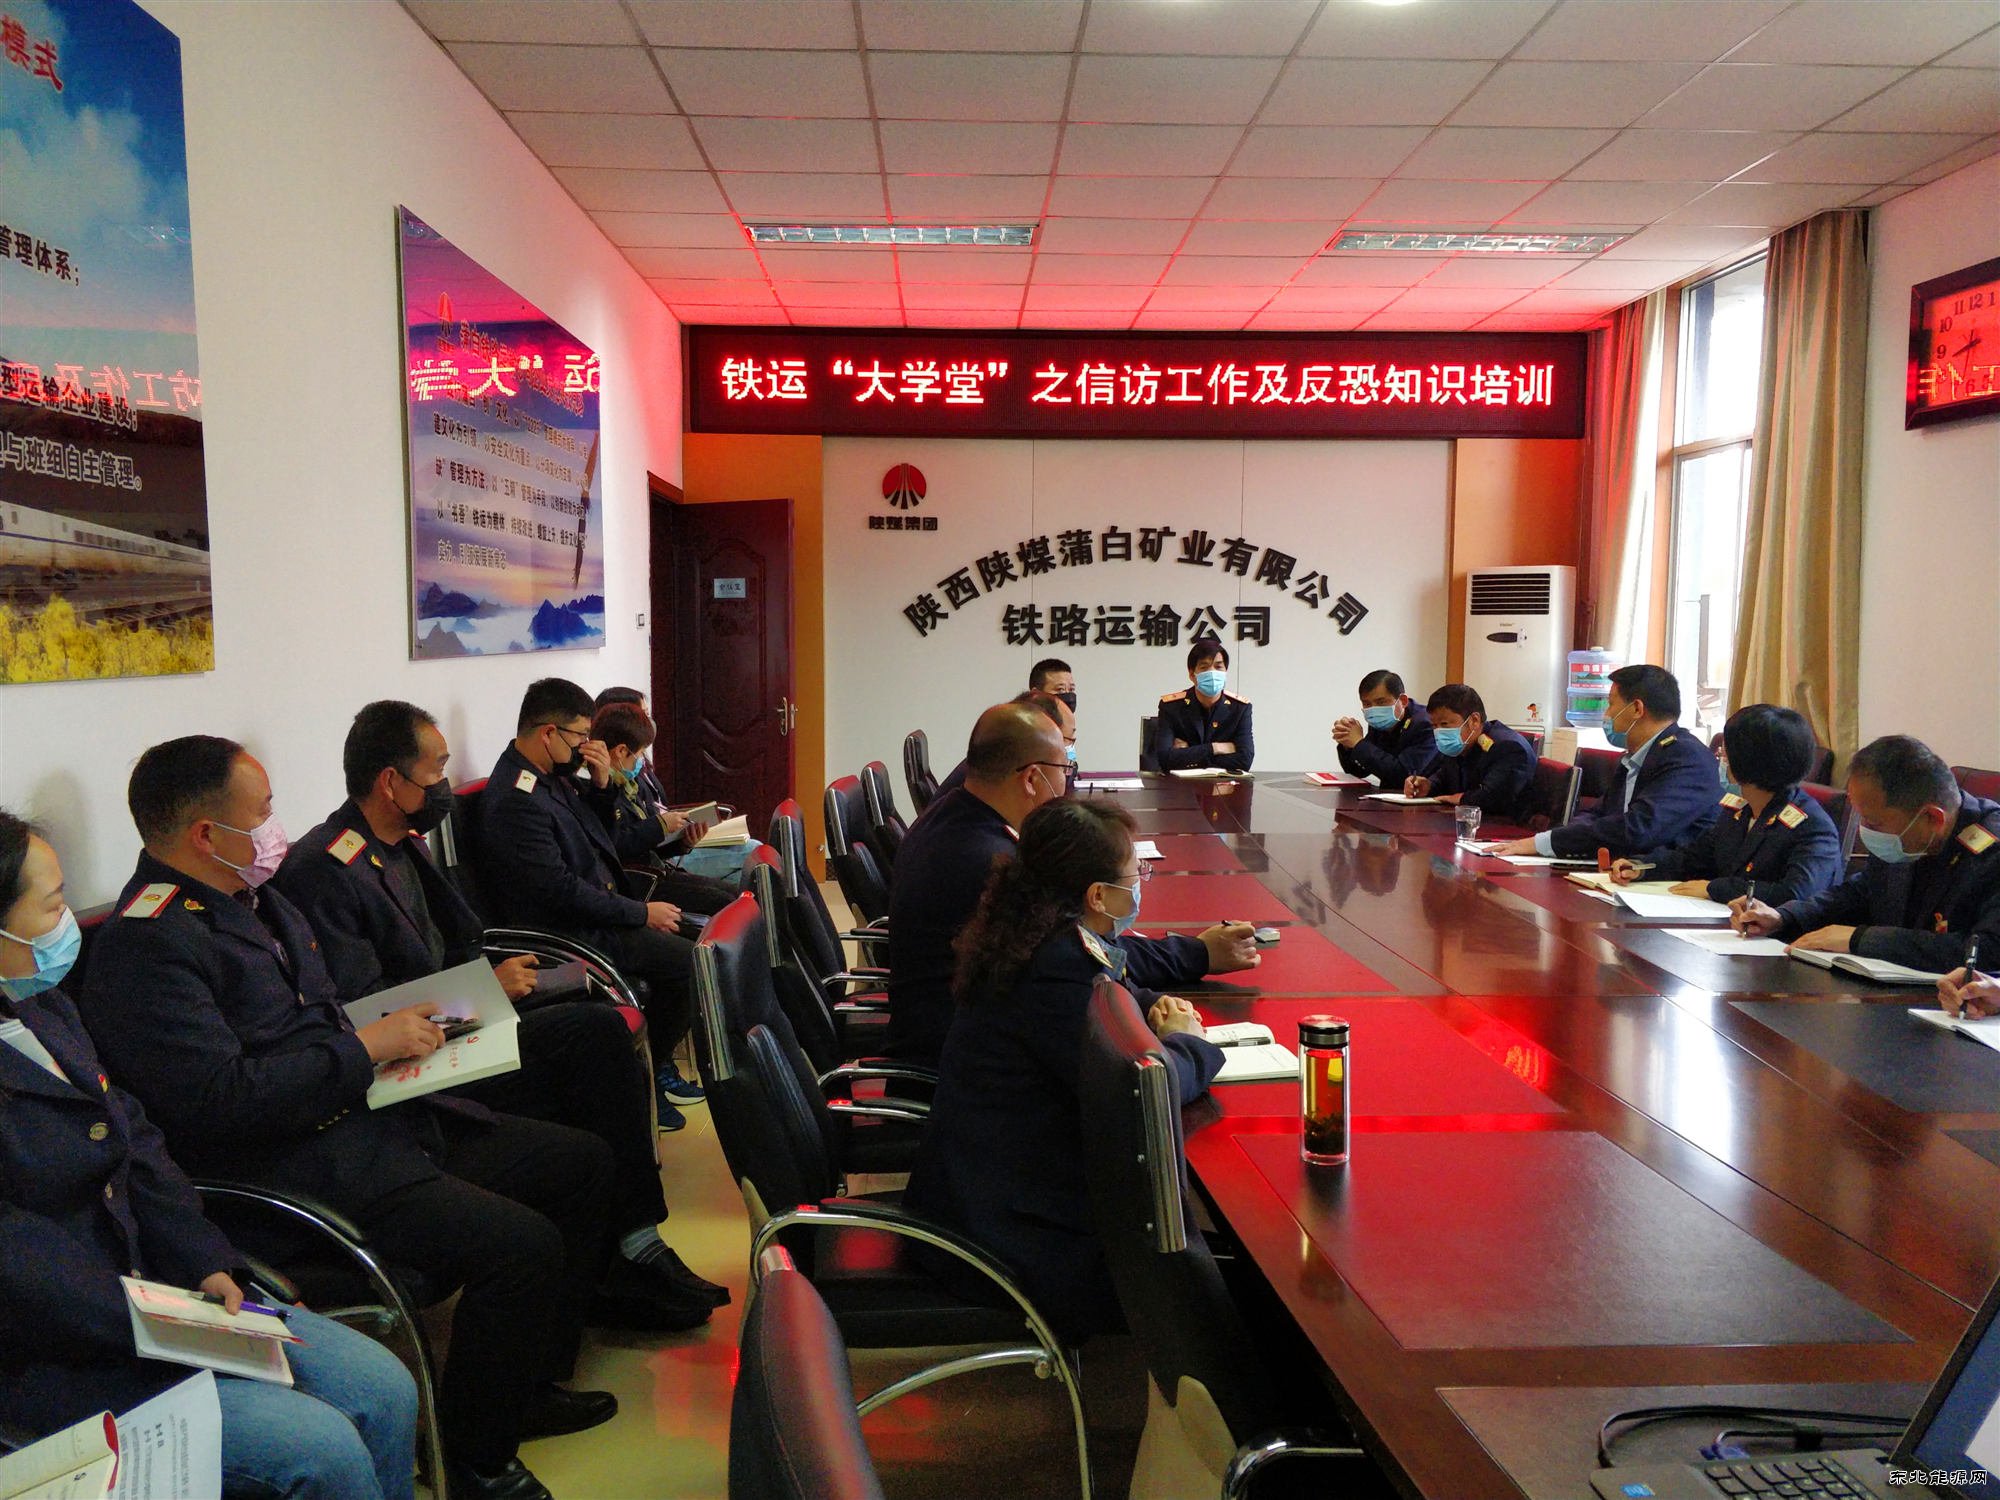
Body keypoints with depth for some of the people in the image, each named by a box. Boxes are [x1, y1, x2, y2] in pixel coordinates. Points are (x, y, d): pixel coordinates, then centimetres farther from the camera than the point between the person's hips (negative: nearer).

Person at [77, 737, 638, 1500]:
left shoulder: (253, 896, 14)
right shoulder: (147, 944, -17)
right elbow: (219, 1100, -26)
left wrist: (401, 1026, 6)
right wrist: (366, 1047, -17)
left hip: (375, 1116, 11)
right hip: (298, 1171, -10)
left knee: (581, 1161, 9)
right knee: (521, 1243, -24)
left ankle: (529, 1383, 23)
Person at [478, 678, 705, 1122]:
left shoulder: (551, 774, 7)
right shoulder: (515, 799, -23)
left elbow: (599, 839, 19)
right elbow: (561, 891, -24)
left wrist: (602, 783, 0)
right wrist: (642, 913, -16)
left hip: (599, 907, 10)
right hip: (571, 932, -10)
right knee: (691, 962, -14)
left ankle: (659, 1063, 18)